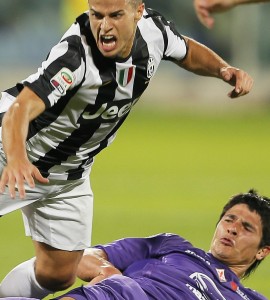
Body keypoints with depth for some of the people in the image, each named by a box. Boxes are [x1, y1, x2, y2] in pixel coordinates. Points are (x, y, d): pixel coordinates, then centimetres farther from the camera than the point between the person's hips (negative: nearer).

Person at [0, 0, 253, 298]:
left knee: (58, 274, 6)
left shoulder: (153, 27, -16)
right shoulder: (75, 53, -36)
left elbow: (187, 52, 9)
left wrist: (223, 69, -12)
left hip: (71, 175, 6)